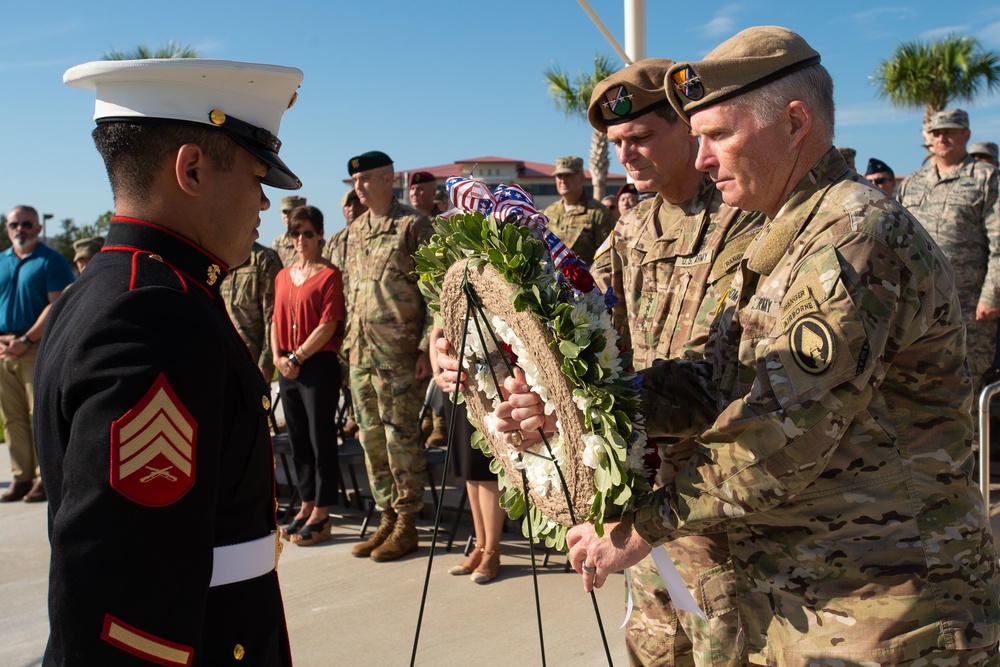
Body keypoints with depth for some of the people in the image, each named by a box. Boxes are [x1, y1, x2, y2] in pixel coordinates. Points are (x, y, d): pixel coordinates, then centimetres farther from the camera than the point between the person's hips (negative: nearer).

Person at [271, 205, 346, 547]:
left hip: (318, 365, -7)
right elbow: (276, 321, 14)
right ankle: (306, 507, 23)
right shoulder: (283, 276, 13)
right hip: (287, 368, 7)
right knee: (298, 440, 12)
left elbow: (328, 325, -13)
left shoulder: (329, 275, -7)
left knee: (321, 440, -1)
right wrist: (278, 357, -1)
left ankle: (321, 516, 6)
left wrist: (298, 357, -13)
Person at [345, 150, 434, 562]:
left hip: (399, 354, -7)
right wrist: (351, 342, 15)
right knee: (371, 438, 11)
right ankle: (387, 518, 22)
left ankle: (407, 525, 10)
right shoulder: (355, 232, 15)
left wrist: (426, 347, -15)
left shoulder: (413, 225, -6)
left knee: (401, 438, -1)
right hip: (361, 354, 7)